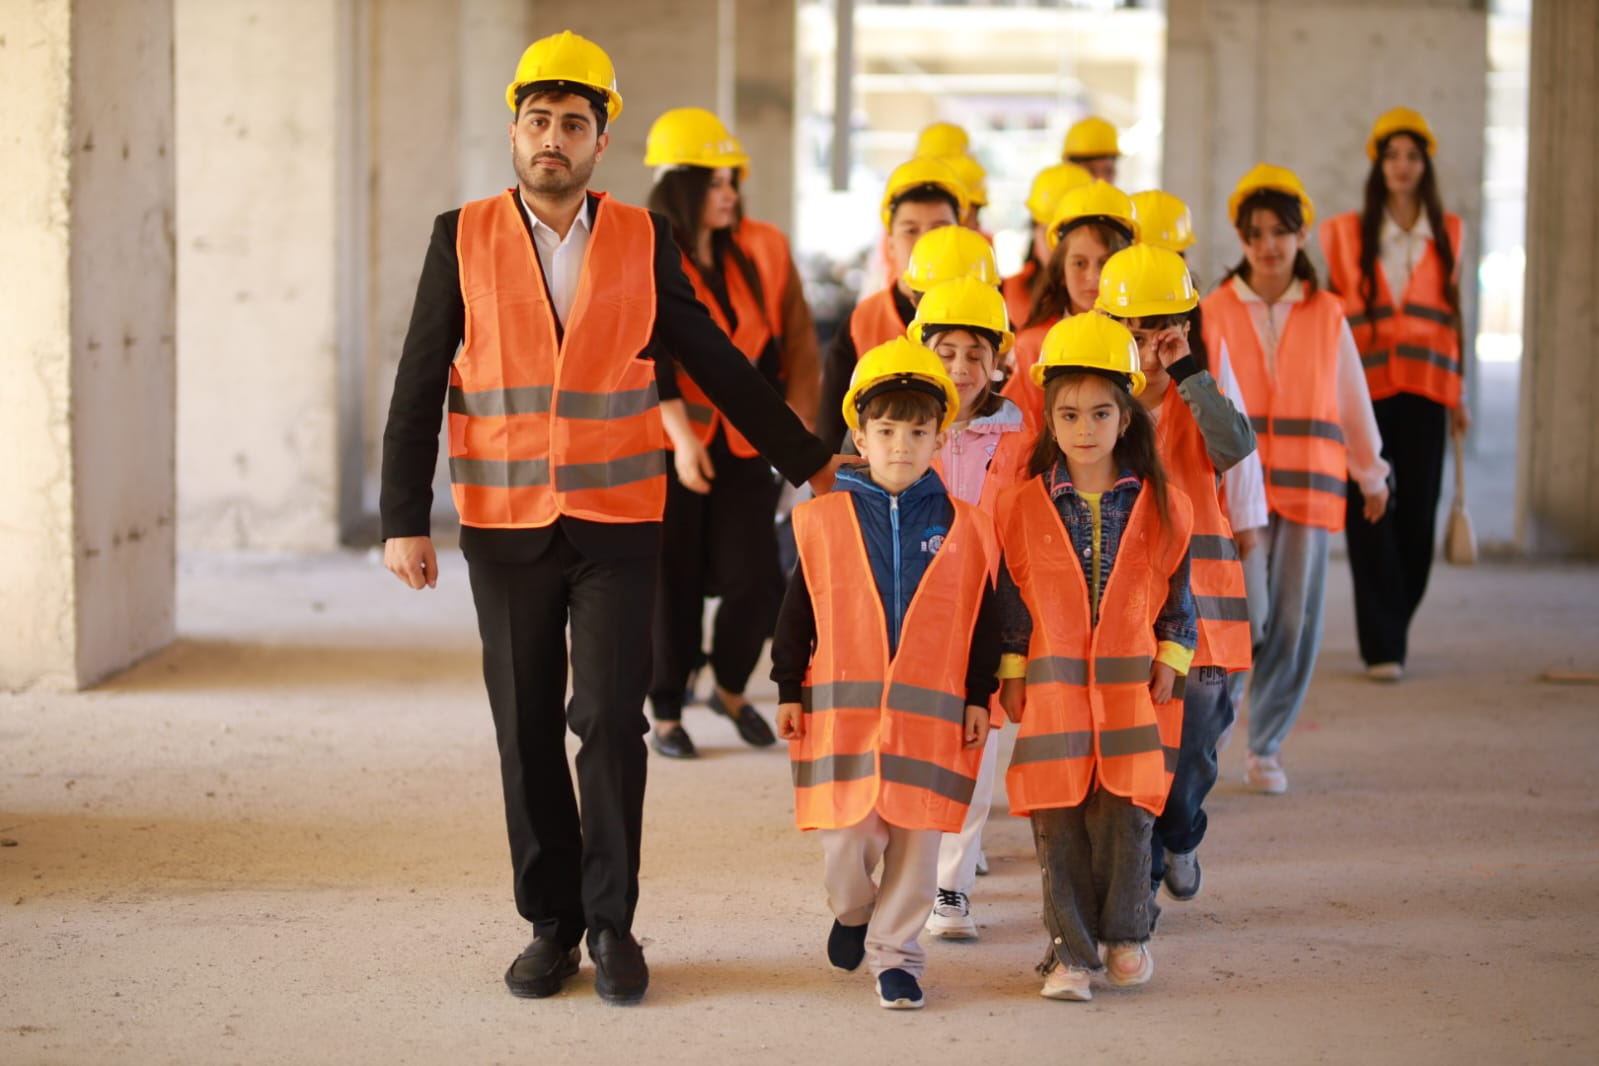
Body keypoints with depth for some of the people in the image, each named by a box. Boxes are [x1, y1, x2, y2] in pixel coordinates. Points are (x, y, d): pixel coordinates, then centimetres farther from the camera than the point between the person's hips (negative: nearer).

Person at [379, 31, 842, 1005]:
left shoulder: (641, 240, 3)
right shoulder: (463, 239, 1)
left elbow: (715, 362, 9)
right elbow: (420, 386, 0)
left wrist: (809, 461, 10)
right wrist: (405, 520, -6)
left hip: (617, 523, 0)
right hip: (504, 528, 0)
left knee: (609, 721, -6)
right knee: (527, 733, 5)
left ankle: (611, 924, 6)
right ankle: (551, 926, 16)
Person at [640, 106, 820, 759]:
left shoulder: (764, 251, 4)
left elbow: (798, 344, 5)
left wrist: (797, 426, -6)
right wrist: (680, 434, -26)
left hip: (743, 443, 3)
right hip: (664, 444, -3)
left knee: (755, 579, -3)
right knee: (671, 580, 3)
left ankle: (730, 689, 23)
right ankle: (666, 714, 18)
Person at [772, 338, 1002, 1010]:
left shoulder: (964, 530, 4)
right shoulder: (825, 521, 2)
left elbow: (983, 620, 9)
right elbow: (796, 614, 7)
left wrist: (979, 697, 6)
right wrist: (789, 691, 5)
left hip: (932, 711, 0)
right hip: (842, 705, 0)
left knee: (916, 837, 2)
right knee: (847, 835, 0)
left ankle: (894, 951, 16)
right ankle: (852, 911, 31)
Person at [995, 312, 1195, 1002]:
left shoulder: (1161, 506, 4)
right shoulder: (1022, 508, 2)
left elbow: (1177, 593, 10)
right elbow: (1011, 596, 5)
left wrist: (1170, 661, 2)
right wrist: (1011, 673, 2)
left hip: (1131, 688, 0)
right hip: (1052, 687, 0)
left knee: (1124, 814, 0)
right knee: (1058, 822, 1)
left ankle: (1126, 934, 18)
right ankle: (1072, 951, 9)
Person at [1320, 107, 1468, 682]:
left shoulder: (1446, 234, 11)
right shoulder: (1348, 234, 5)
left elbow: (1453, 313, 15)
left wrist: (1457, 393, 13)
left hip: (1424, 391, 2)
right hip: (1365, 390, -2)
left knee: (1417, 515, 1)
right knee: (1369, 516, -7)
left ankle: (1391, 629, 19)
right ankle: (1382, 647, -4)